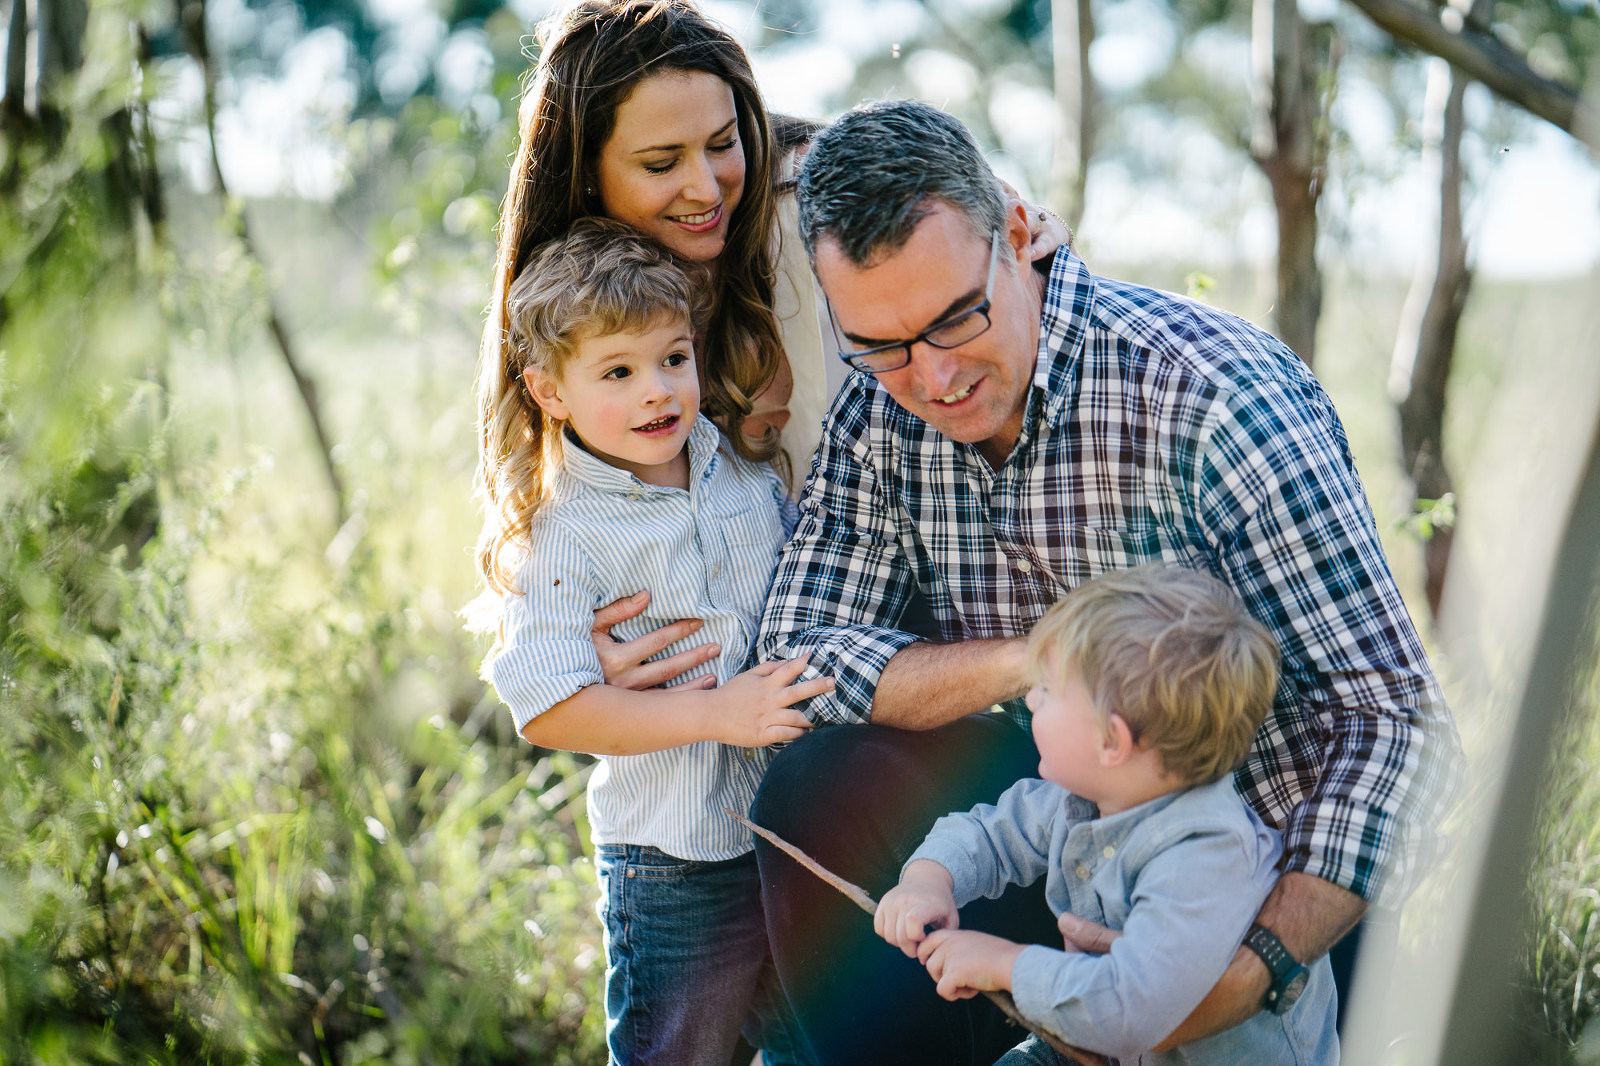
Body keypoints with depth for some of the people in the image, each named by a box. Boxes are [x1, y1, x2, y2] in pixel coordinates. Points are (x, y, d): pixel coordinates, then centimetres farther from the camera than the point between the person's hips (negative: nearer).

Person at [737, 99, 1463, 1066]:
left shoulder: (1212, 395, -25)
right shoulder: (881, 412, -6)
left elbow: (1399, 716, -27)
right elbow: (796, 653, -5)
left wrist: (1258, 966, -40)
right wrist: (1032, 662, -20)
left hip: (1285, 862, -5)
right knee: (824, 792, -16)